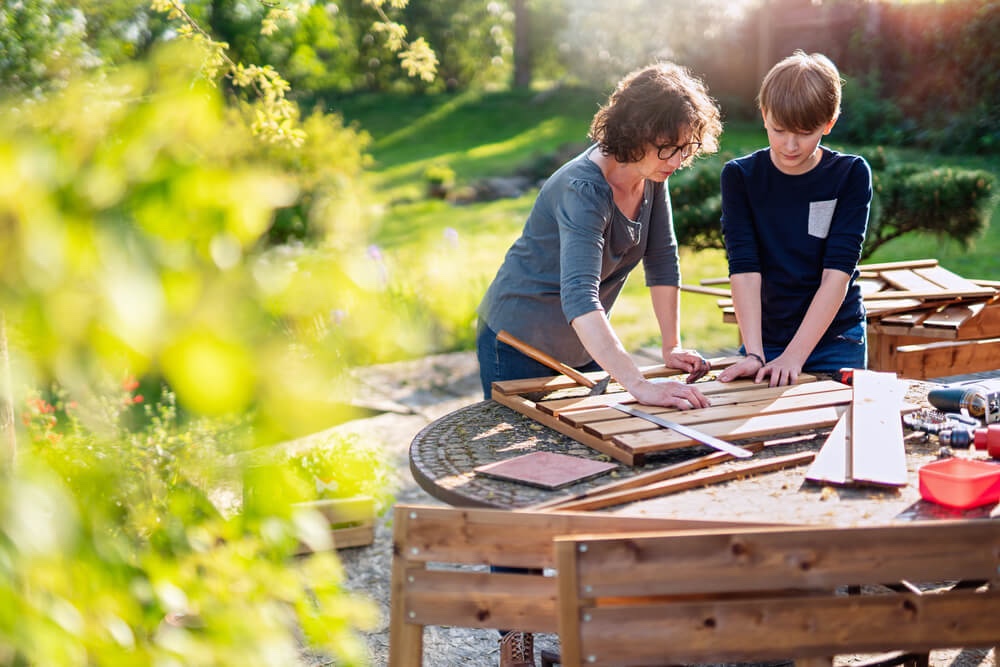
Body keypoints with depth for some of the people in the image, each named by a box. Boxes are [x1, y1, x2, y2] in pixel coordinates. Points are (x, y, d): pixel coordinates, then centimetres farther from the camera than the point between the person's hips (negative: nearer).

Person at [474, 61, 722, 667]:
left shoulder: (652, 175, -8)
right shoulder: (583, 189, -33)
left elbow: (662, 257, 3)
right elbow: (579, 296, -46)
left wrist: (673, 345, 0)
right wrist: (638, 384, -54)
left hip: (580, 347, 7)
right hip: (520, 345, -7)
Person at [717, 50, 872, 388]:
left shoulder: (851, 175, -6)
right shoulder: (740, 176, -3)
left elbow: (837, 273, -13)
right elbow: (744, 270, -12)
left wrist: (794, 355, -22)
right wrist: (754, 354, -23)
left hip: (835, 341, -1)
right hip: (765, 339, 1)